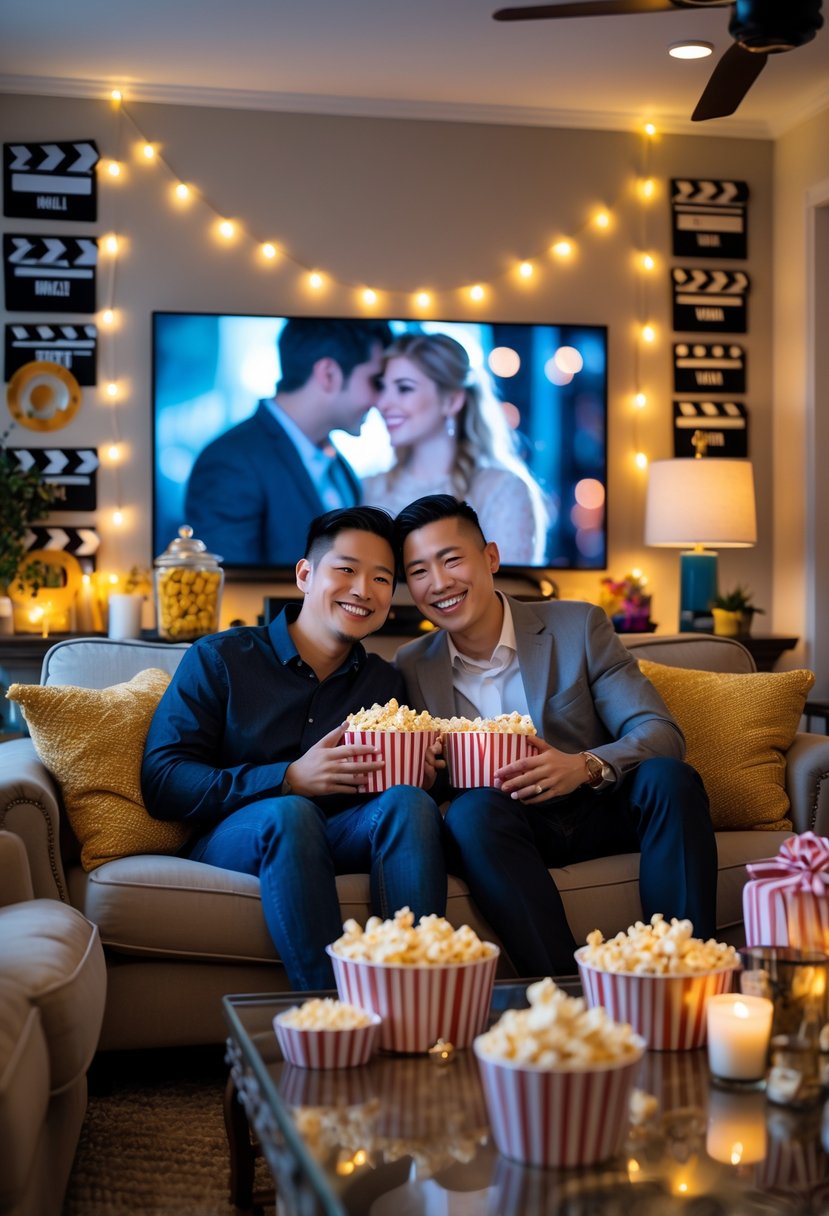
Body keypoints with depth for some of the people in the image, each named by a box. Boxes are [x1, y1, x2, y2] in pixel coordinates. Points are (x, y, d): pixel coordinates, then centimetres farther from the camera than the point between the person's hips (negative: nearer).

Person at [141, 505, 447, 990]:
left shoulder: (385, 682, 17)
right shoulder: (219, 659, 3)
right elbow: (162, 782, -7)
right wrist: (289, 780, -18)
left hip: (338, 841, 3)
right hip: (228, 842, -3)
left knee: (411, 802, -26)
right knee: (290, 814, -35)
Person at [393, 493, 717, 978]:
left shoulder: (579, 625, 0)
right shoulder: (411, 667, 6)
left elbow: (661, 733, -7)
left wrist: (584, 766, -27)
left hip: (598, 812, 0)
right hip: (504, 827, 0)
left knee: (670, 777, -28)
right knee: (474, 807, -32)